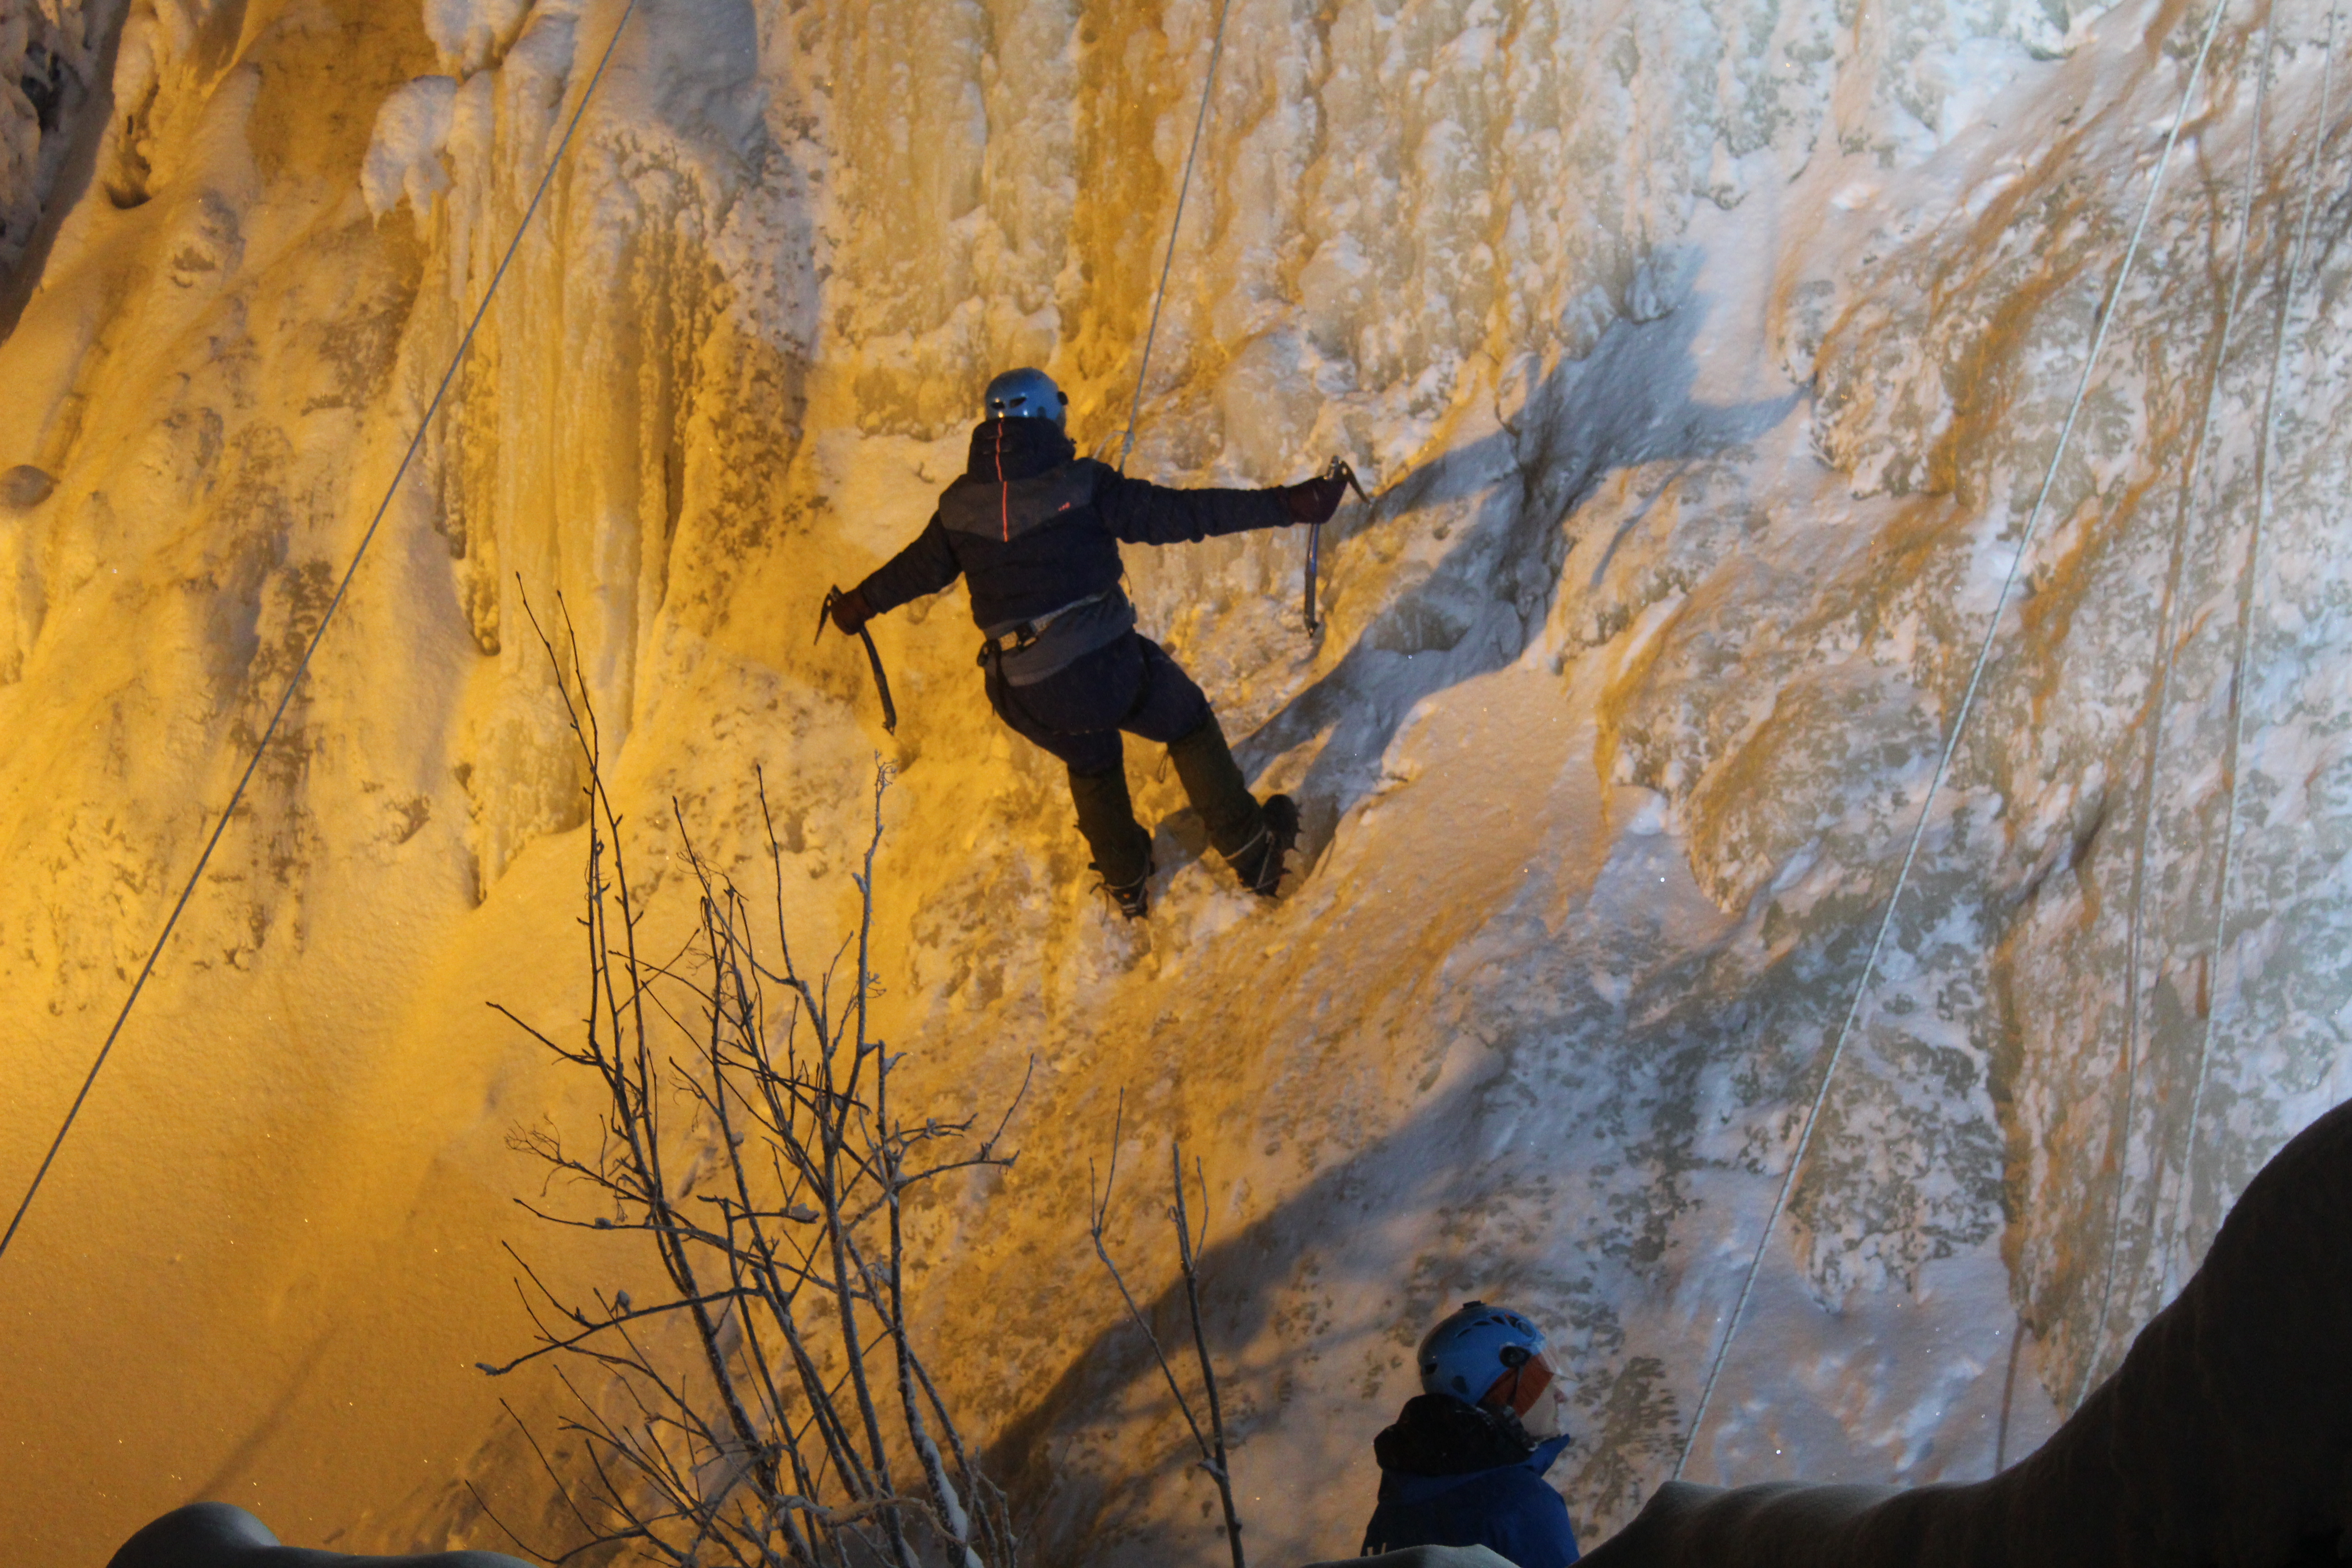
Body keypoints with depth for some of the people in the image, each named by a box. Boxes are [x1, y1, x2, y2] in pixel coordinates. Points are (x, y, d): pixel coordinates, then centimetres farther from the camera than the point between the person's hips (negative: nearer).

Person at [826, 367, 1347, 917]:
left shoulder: (959, 507, 1)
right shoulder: (1081, 486, -11)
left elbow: (915, 569, 18)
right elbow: (1180, 514, -14)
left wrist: (856, 606, 38)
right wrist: (1285, 505, -11)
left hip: (1028, 701, 4)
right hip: (1108, 667, -4)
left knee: (1091, 767, 33)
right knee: (1189, 726, 24)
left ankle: (1126, 883, 51)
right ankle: (1250, 850, 31)